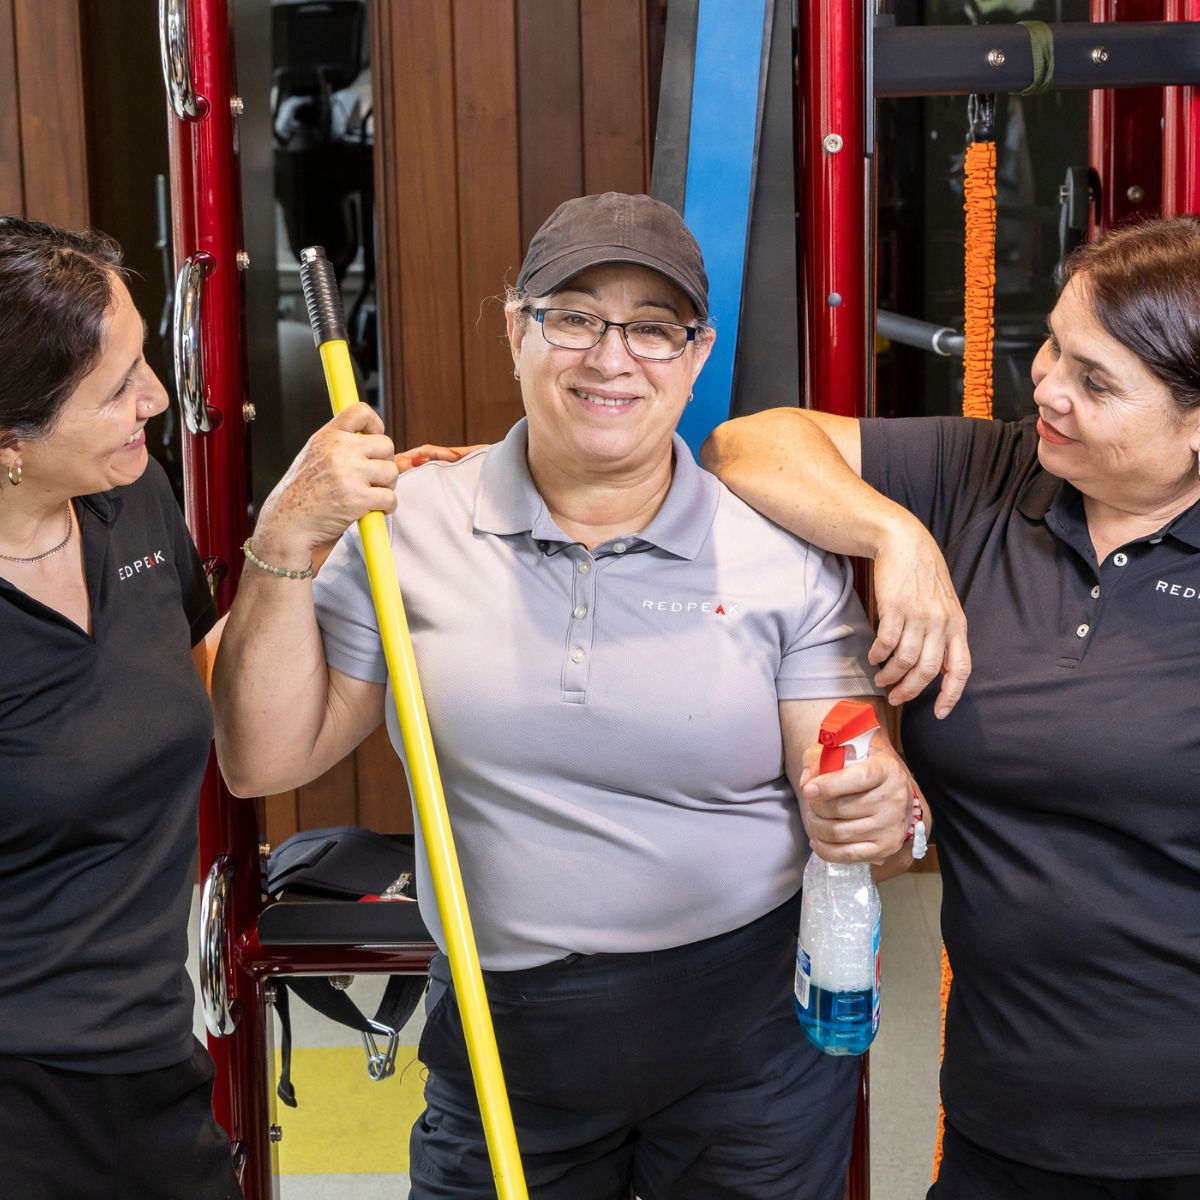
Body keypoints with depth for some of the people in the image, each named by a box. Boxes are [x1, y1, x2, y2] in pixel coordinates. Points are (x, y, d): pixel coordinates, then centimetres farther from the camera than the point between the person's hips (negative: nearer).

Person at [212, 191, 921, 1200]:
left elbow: (858, 793, -6)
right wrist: (285, 545, -13)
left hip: (752, 1046, 0)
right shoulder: (412, 523, -3)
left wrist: (879, 816, -29)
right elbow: (265, 760, -3)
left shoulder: (781, 550, -5)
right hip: (498, 1044, 1)